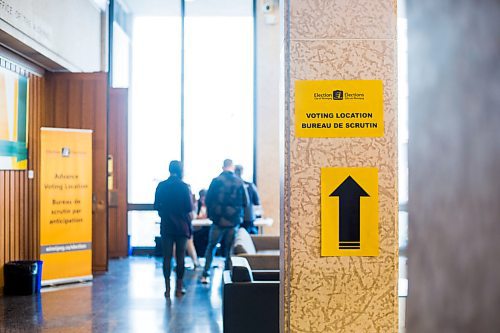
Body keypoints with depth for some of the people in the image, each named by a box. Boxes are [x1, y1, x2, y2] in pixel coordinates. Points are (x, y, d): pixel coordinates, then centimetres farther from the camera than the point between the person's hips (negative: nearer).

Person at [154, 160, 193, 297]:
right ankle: (179, 288, 9)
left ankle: (167, 288, 7)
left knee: (167, 257, 6)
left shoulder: (161, 186, 0)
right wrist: (189, 224, 7)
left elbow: (157, 207, 6)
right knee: (180, 257, 5)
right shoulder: (184, 187, -8)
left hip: (166, 226, 2)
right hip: (182, 226, -2)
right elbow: (189, 210, -9)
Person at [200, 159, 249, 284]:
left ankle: (205, 274, 6)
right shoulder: (239, 182, -4)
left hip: (218, 220, 0)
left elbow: (207, 200, -4)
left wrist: (211, 214, 11)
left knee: (211, 246, 12)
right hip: (234, 221, 1)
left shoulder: (216, 181, -7)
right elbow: (245, 202, 0)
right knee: (230, 249, 12)